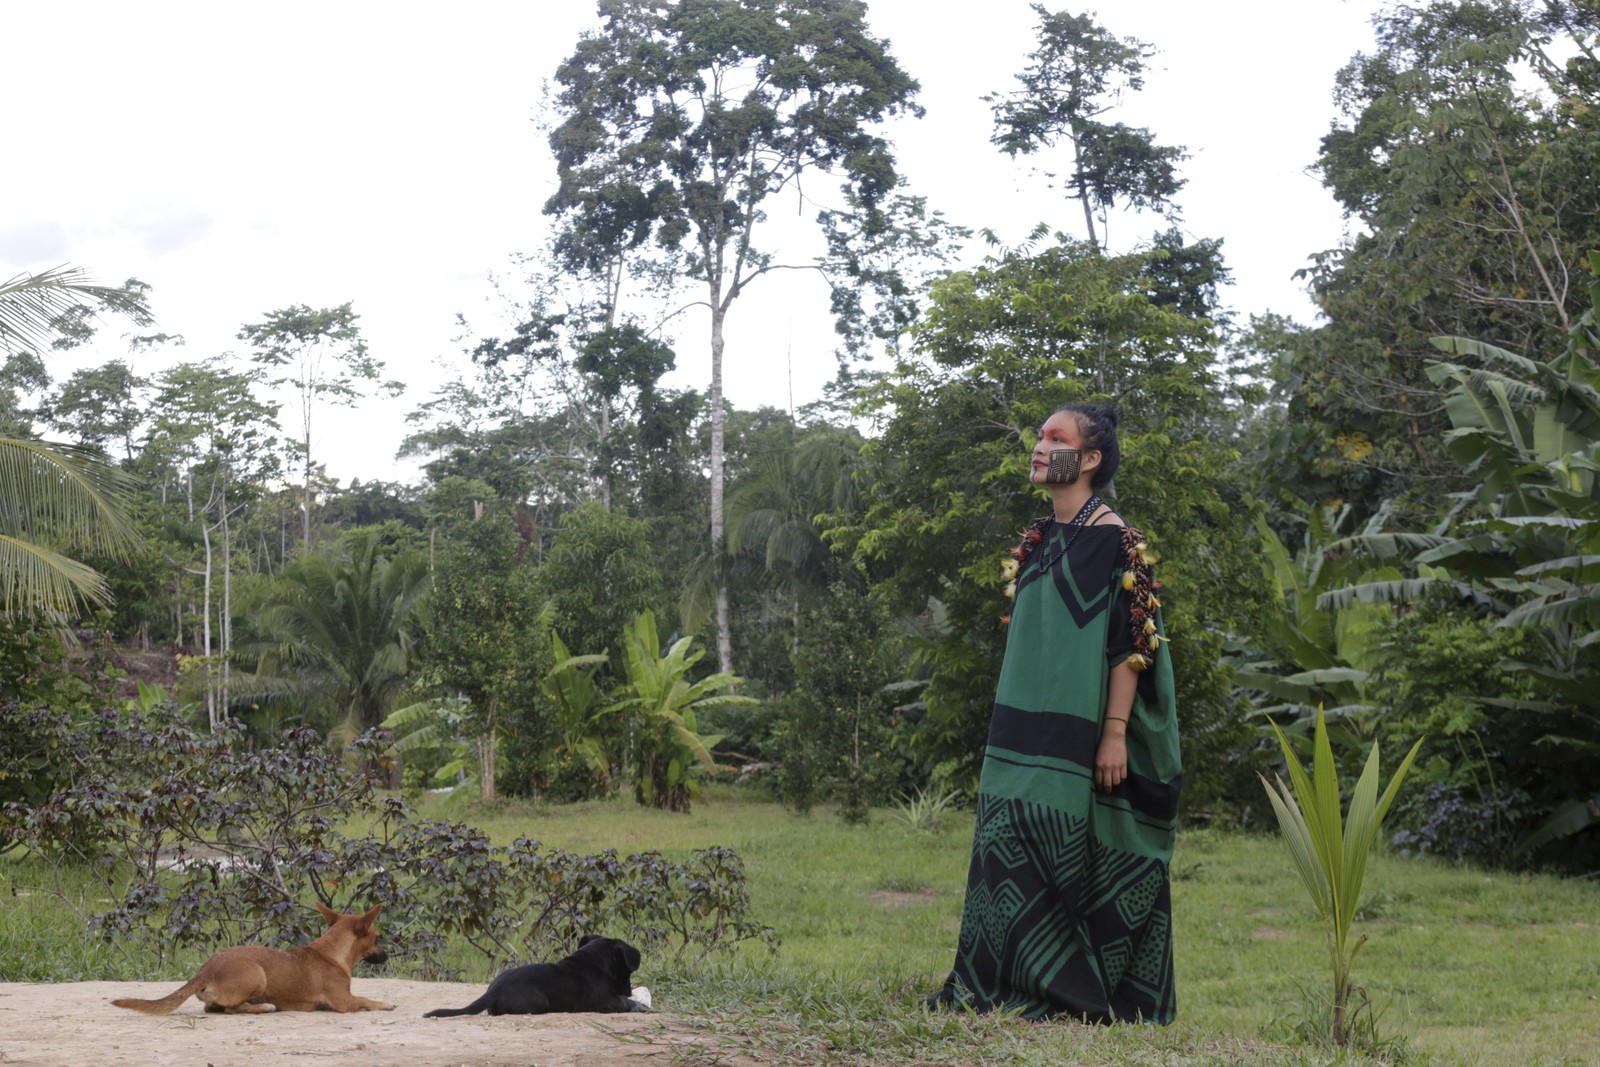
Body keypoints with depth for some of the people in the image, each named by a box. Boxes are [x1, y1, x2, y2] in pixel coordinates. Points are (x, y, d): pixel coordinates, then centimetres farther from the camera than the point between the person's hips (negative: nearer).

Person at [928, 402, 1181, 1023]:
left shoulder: (1110, 538, -9)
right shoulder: (1038, 541, 16)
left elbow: (1129, 643, -13)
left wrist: (1115, 733, -19)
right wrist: (1011, 733, 18)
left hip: (1076, 739, -8)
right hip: (1026, 736, 8)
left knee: (1074, 853, -6)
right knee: (1013, 852, 6)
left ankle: (1086, 994, 1)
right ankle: (1016, 986, 12)